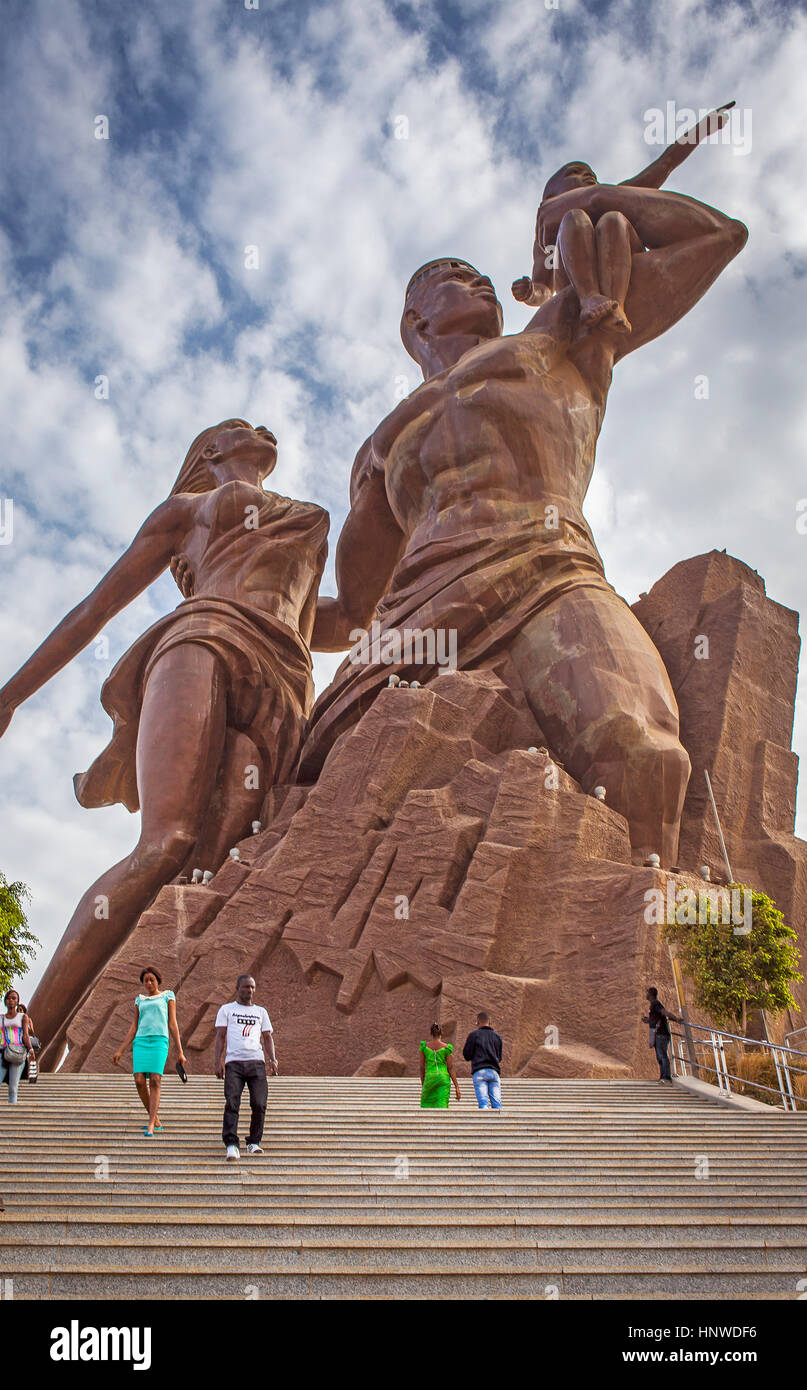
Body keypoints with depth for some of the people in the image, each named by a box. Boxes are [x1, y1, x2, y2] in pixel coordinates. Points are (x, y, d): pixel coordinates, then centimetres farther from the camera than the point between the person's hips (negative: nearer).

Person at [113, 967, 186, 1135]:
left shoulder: (167, 996, 11)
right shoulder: (140, 1000, 19)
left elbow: (172, 1024, 8)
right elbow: (134, 1028, 19)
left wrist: (180, 1051, 3)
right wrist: (120, 1051, 12)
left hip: (159, 1041, -3)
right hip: (141, 1042, 3)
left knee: (155, 1081, -15)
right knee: (139, 1081, -10)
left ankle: (150, 1126, -16)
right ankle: (157, 1122, 6)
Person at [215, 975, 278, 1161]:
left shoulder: (260, 1011, 21)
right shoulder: (226, 1009, 14)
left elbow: (268, 1037, 19)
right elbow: (220, 1036, 7)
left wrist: (273, 1059, 3)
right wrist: (218, 1060, -5)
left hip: (256, 1061, 2)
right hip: (233, 1062, -2)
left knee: (259, 1104, -6)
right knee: (232, 1103, -13)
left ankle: (254, 1142, 8)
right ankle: (231, 1145, -14)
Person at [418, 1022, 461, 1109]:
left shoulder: (424, 1046, 3)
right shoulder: (446, 1047, 0)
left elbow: (422, 1067, 6)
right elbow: (450, 1068, -3)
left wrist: (422, 1085, 16)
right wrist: (457, 1087, 0)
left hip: (429, 1078, 1)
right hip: (443, 1079, -1)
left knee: (426, 1105, 11)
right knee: (442, 1108, -1)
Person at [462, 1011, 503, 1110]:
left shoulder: (474, 1034, 5)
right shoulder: (497, 1036, 17)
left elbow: (467, 1056, 5)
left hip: (479, 1071, -3)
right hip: (494, 1071, 3)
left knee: (483, 1103, -10)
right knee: (497, 1103, -1)